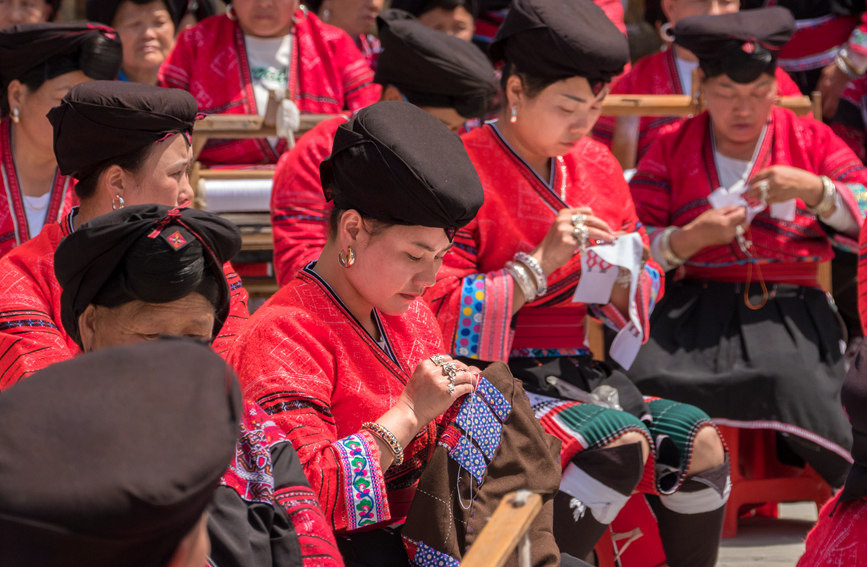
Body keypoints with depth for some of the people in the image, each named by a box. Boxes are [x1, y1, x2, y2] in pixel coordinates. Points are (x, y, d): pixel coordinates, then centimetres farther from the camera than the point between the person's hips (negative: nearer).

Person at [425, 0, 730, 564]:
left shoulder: (596, 166, 12)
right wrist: (540, 265, -20)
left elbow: (645, 290, 19)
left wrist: (620, 283, -5)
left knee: (699, 440, -14)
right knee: (621, 440, -29)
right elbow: (438, 316, -14)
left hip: (575, 370, 7)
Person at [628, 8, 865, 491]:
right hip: (695, 308, 1)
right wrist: (689, 239, -11)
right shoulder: (671, 149, 13)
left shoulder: (812, 140, 12)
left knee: (790, 383, -33)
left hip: (791, 310, -1)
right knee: (647, 381, -30)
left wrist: (814, 189, -11)